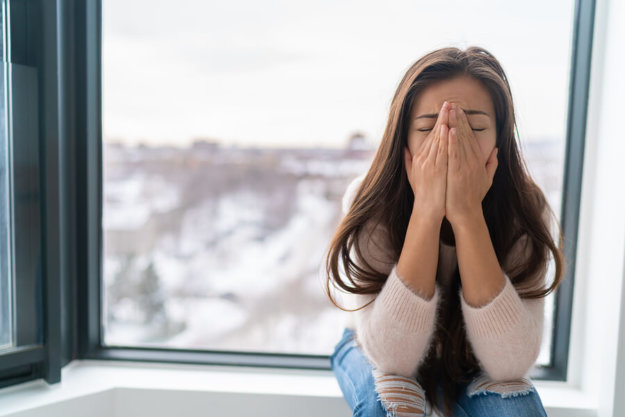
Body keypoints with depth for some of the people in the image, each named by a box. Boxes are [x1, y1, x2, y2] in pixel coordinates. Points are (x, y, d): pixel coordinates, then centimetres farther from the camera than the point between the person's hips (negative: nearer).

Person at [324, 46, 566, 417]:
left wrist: (468, 213, -40)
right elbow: (393, 356, -32)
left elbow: (513, 363, -31)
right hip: (376, 354, -2)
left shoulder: (526, 210, -22)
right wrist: (426, 211, -41)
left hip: (473, 364, 3)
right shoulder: (369, 202, -26)